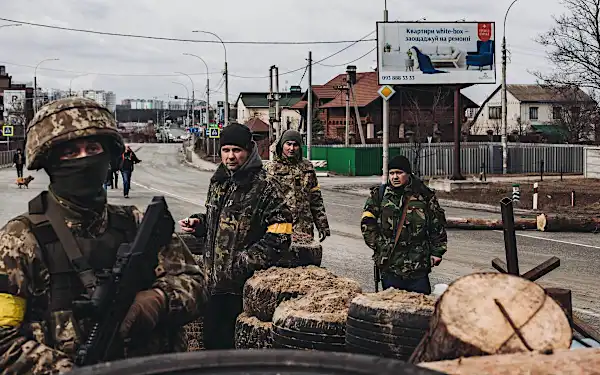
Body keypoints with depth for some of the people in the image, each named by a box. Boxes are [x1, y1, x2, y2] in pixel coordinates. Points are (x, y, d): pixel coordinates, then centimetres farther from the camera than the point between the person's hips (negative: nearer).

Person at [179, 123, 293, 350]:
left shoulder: (265, 188, -11)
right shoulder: (218, 182, 12)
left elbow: (278, 239, -15)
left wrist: (244, 261, -20)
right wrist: (198, 224, 7)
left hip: (241, 285, -7)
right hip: (213, 280, 7)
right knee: (211, 339, 14)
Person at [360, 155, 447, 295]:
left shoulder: (424, 195, 2)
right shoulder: (379, 195, 4)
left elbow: (438, 224, 6)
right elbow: (367, 223, 7)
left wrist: (437, 251, 3)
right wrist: (378, 245, 0)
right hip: (389, 265, 1)